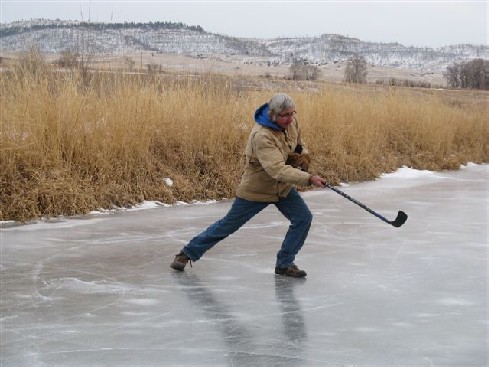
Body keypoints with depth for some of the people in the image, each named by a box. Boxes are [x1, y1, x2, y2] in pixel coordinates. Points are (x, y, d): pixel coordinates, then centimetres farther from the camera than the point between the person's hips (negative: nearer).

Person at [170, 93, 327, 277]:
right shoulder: (261, 136, -34)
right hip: (256, 190, -6)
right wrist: (309, 179, -52)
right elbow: (277, 170, -44)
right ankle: (187, 253, 23)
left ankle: (284, 263, 6)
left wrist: (302, 157, -9)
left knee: (303, 218, -8)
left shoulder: (291, 122, -10)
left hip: (283, 187, 6)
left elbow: (299, 144, 13)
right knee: (228, 225, 5)